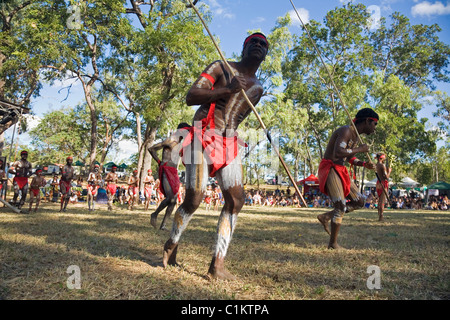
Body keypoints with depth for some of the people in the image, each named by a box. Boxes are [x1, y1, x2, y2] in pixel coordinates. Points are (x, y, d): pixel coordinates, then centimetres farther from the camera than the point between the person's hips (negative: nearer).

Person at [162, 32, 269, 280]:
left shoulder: (257, 89, 19)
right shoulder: (221, 68, 1)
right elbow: (190, 97, -10)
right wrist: (226, 90, -18)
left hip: (229, 144, 6)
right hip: (203, 139, -6)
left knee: (236, 199, -8)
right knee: (194, 199, -9)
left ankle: (217, 264, -3)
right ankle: (172, 244, 19)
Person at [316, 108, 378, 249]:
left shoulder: (356, 136, 15)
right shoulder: (345, 131, -16)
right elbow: (338, 153, -31)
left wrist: (364, 164, 6)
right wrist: (360, 149, -18)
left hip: (340, 171, 10)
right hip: (329, 169, -10)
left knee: (360, 202, 8)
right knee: (341, 206, -14)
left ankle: (326, 216, 10)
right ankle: (333, 244, -2)